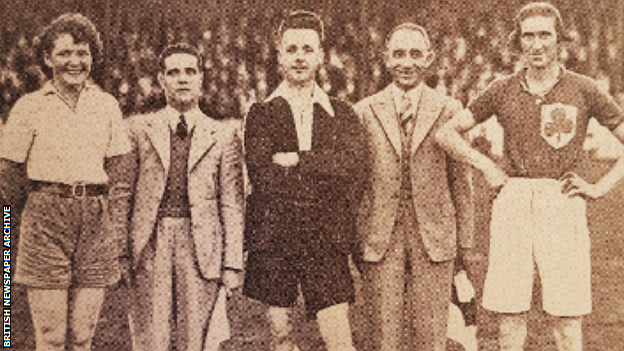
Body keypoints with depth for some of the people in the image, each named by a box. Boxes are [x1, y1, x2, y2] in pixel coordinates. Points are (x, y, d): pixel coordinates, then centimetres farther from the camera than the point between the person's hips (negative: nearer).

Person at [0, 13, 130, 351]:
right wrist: (47, 199, 5)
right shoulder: (30, 106, 4)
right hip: (45, 218, -2)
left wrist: (119, 222, 7)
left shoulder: (107, 105, 12)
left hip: (95, 219, 2)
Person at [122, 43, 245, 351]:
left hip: (201, 249, 0)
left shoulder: (223, 136, 9)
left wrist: (232, 265, 0)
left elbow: (232, 204, 6)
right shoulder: (140, 129, 10)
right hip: (150, 246, 0)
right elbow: (123, 192, 8)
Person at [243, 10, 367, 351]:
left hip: (326, 240, 0)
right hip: (273, 237, 0)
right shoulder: (261, 114, 8)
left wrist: (296, 160, -9)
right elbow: (262, 175, -7)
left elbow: (352, 168, -5)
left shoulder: (341, 114, 12)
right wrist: (324, 169, -7)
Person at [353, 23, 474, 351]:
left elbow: (460, 178, 8)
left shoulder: (449, 110, 5)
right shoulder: (365, 111, 6)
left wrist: (465, 240, 6)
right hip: (378, 238, 0)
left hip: (434, 239, 0)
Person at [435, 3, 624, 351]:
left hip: (563, 205, -2)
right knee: (509, 315, 2)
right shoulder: (503, 91, 9)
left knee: (567, 318, -2)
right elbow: (447, 133, 15)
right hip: (512, 204, 2)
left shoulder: (583, 90, 4)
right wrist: (485, 164, 5)